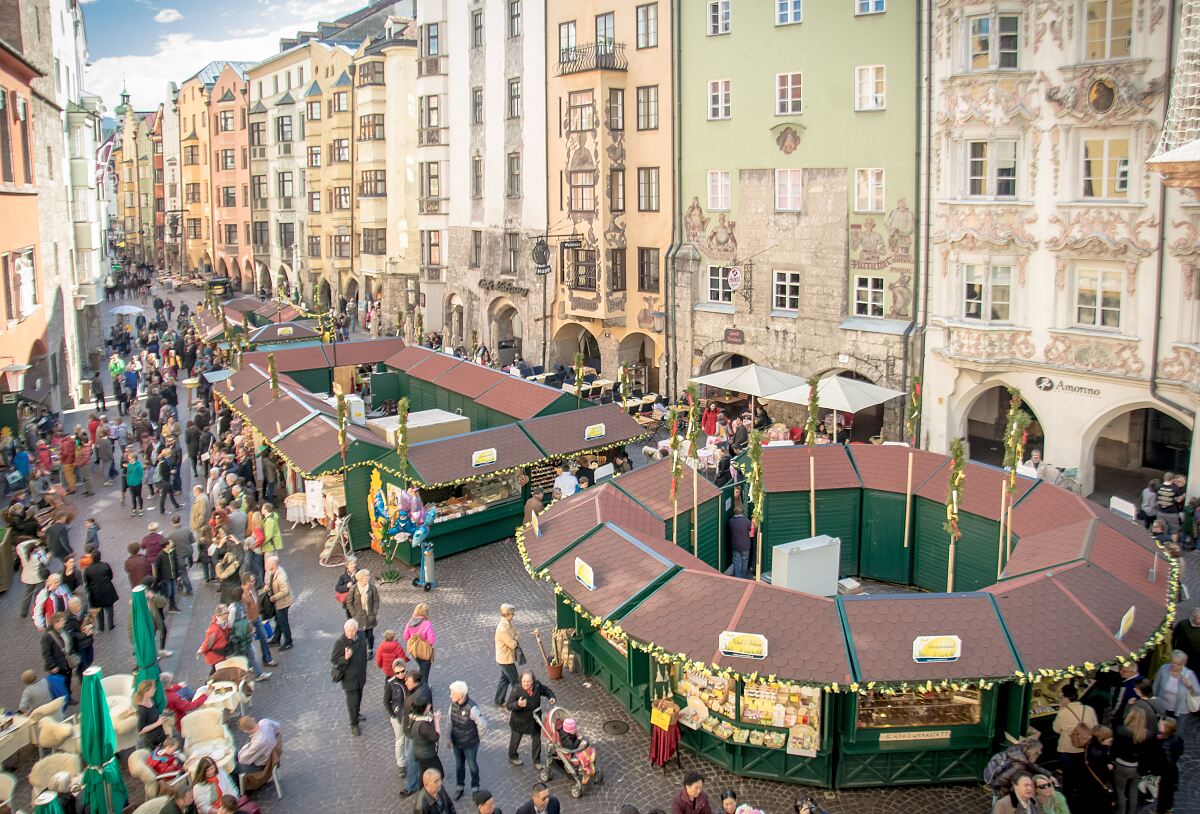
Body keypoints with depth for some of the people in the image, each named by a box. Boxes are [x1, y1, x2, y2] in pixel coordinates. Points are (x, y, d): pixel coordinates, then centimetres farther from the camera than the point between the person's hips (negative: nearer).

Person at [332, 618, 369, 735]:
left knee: (358, 696, 23)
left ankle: (357, 714, 49)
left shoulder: (361, 639, -6)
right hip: (348, 677, -5)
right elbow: (333, 660, -17)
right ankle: (354, 724, 17)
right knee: (353, 700, 0)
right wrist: (345, 658, -36)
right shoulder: (340, 642, -24)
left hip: (360, 675, 6)